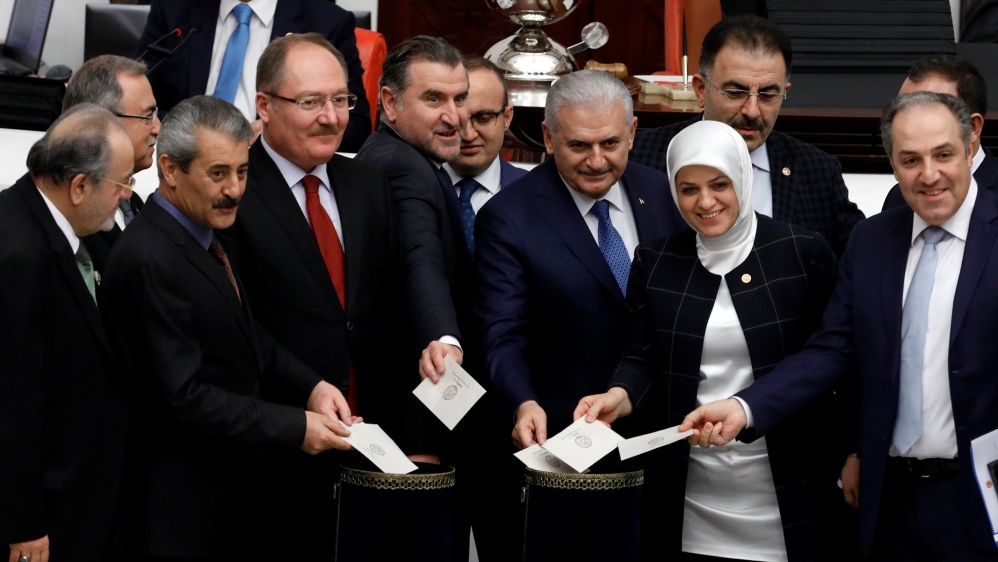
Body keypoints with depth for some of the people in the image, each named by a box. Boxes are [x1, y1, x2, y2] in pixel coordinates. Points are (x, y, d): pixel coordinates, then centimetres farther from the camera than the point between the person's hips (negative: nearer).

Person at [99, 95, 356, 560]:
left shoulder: (207, 232, 5)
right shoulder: (150, 261, -23)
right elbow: (184, 396, -24)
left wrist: (310, 386, -3)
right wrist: (296, 428, -21)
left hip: (229, 480, 9)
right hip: (181, 503, -9)